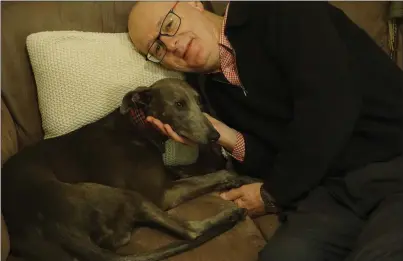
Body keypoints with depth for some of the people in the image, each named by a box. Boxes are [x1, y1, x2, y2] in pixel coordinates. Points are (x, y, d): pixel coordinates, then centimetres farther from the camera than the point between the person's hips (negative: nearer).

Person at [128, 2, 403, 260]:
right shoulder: (216, 91, 13)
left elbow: (331, 102, -16)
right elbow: (280, 159, 12)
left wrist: (273, 194, -7)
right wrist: (230, 139, -8)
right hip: (337, 187, 5)